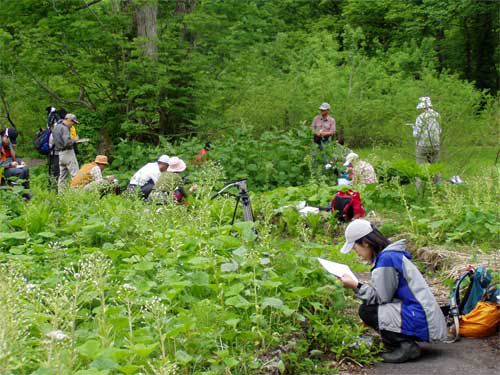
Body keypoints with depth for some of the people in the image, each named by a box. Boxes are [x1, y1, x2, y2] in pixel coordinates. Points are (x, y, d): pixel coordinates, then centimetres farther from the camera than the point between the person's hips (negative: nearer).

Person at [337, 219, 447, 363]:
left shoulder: (386, 258, -16)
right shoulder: (393, 254, 14)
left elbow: (382, 298, -13)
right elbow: (385, 293, 18)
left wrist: (356, 286, -9)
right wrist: (368, 286, 12)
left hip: (420, 321, -10)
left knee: (366, 310, -8)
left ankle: (406, 346, -7)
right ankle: (407, 343, 11)